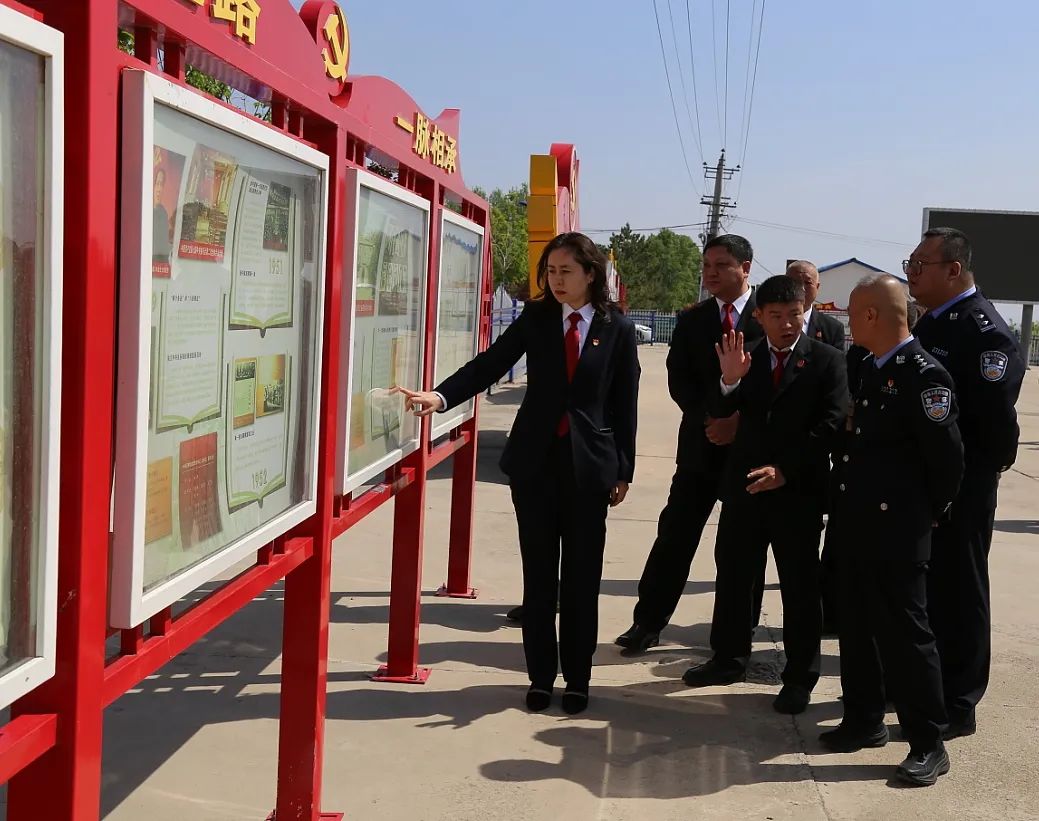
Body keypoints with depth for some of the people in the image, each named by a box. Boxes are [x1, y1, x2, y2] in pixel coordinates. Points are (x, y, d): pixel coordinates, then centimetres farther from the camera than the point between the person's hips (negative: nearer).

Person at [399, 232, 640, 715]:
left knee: (581, 578, 7)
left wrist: (623, 471, 0)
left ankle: (577, 679, 21)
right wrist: (441, 396, -22)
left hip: (590, 465, -1)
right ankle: (541, 676, 21)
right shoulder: (535, 318, 2)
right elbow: (489, 365, -6)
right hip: (535, 461, 2)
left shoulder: (618, 329, -2)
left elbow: (625, 405, 1)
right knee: (538, 575, 9)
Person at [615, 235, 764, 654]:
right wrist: (710, 420, -15)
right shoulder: (691, 321, 7)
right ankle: (647, 622, 10)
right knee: (675, 534, 2)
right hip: (701, 445, 2)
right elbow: (679, 381, 0)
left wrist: (741, 421, -16)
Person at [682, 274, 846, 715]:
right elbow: (719, 412, -3)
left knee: (800, 586, 6)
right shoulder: (746, 359, 6)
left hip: (798, 491, -4)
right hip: (744, 486, 4)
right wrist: (729, 380, -23)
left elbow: (829, 427, -11)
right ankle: (729, 659, 29)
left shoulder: (827, 361, -5)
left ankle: (800, 677, 18)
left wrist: (784, 469, -20)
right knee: (733, 576, 13)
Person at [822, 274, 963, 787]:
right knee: (857, 627, 16)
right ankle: (864, 722, 30)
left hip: (897, 530, -9)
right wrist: (850, 502, 11)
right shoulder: (868, 368, 9)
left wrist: (930, 512, -4)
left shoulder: (924, 374, -17)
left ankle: (928, 745, 12)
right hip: (859, 523, 9)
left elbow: (947, 455, -15)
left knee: (906, 632, -1)